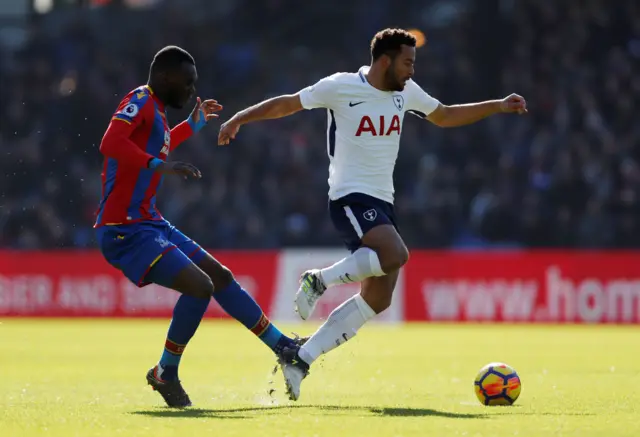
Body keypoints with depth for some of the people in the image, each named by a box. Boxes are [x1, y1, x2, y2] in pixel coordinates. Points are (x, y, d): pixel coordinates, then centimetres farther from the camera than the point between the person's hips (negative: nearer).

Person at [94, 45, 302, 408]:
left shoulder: (155, 111, 16)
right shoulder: (140, 101, -13)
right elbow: (110, 144, -29)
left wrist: (193, 125, 37)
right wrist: (160, 164, -36)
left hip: (150, 224, 10)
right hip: (125, 229, -10)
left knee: (221, 277, 14)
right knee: (200, 286, -21)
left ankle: (282, 346, 25)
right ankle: (165, 375, -5)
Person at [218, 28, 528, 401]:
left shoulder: (406, 92, 10)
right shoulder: (340, 87, -8)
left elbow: (444, 116, 24)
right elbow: (287, 104, 0)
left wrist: (498, 106, 18)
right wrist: (239, 119, -4)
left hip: (382, 202, 8)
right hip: (351, 198, -8)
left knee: (377, 300, 1)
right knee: (396, 254, -34)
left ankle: (300, 359, 6)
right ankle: (320, 279, -13)